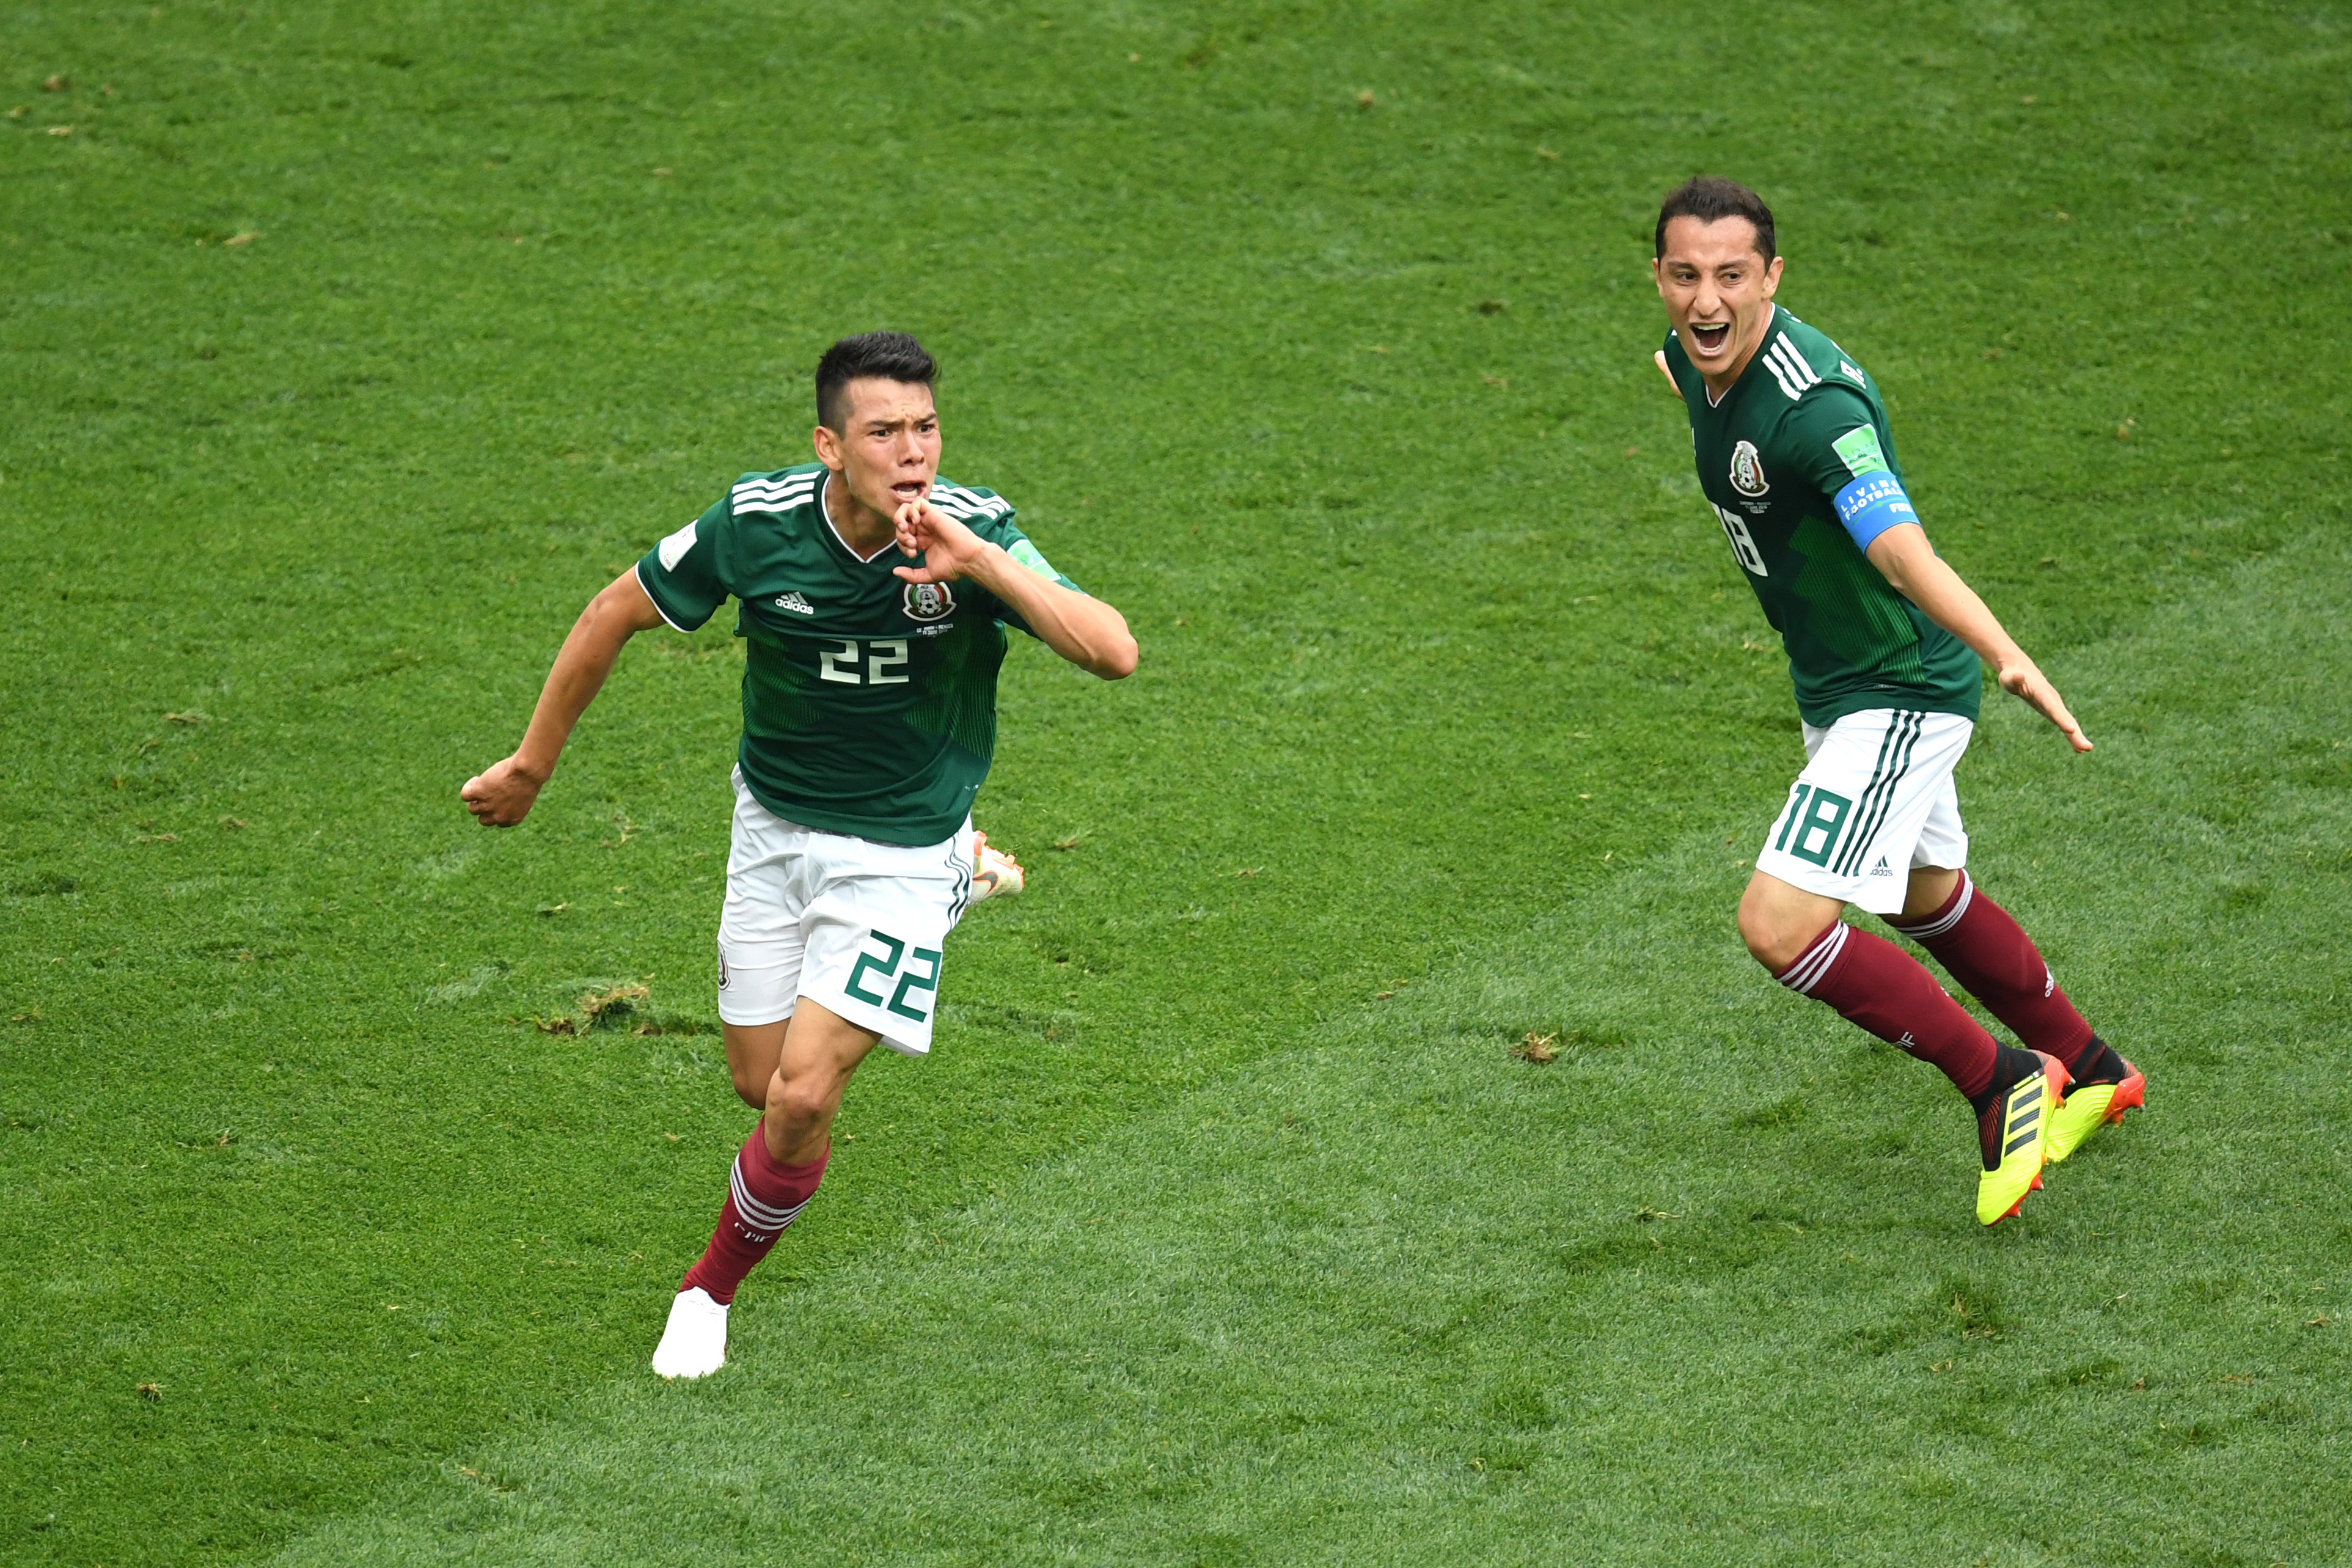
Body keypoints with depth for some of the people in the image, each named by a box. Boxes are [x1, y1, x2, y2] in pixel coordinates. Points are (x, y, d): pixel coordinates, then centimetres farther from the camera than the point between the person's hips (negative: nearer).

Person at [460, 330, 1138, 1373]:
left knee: (804, 1095, -12)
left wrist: (981, 564, -45)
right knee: (761, 1083, 14)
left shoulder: (977, 531, -23)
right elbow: (617, 613, -2)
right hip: (774, 827, 3)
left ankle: (712, 1288, 16)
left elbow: (1113, 653, -34)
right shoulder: (756, 525, -19)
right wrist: (531, 766, 5)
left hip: (900, 848, -3)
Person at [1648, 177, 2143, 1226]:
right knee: (1923, 897, 27)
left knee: (1780, 924, -19)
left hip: (1899, 696, -10)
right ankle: (2090, 1073, 49)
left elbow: (1904, 554, -46)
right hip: (1834, 686, 10)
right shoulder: (1695, 355, -7)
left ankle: (2003, 1084, -2)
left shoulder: (1813, 408, -33)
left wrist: (2006, 657, -60)